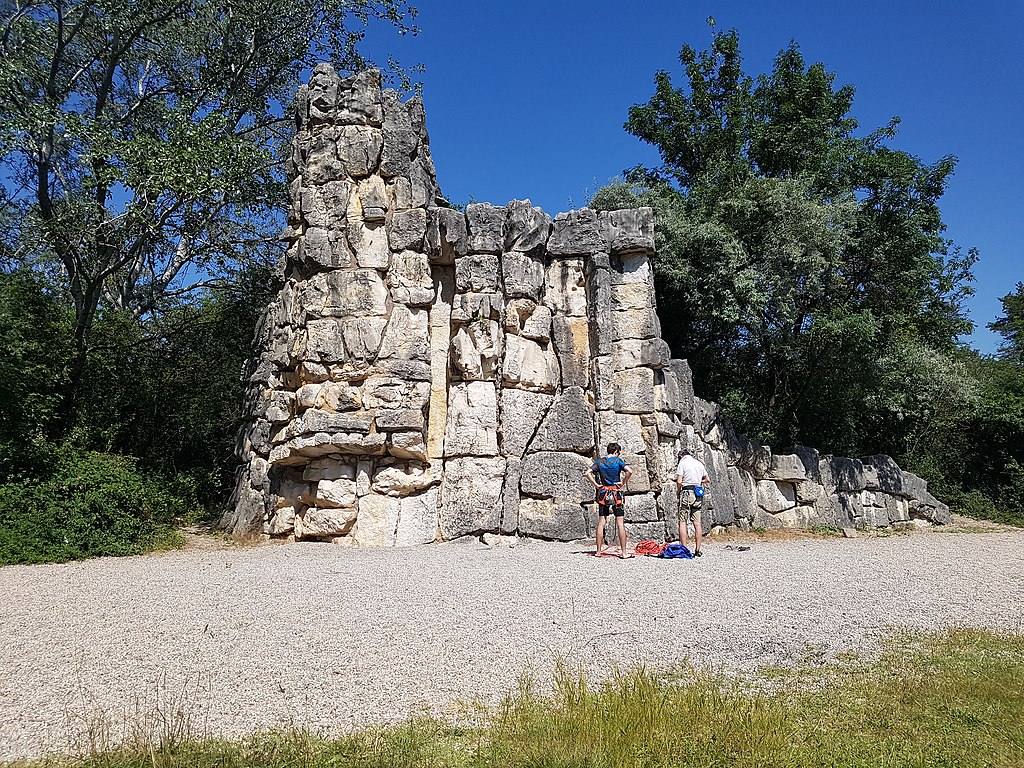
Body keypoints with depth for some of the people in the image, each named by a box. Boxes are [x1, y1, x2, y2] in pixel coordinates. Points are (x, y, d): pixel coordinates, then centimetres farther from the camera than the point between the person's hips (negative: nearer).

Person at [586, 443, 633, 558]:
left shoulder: (600, 462, 5)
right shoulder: (618, 460, -4)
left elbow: (588, 473, -4)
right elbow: (629, 471, -18)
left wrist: (596, 485, -1)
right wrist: (623, 482, -6)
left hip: (603, 493, 3)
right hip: (616, 494, -3)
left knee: (601, 524, 7)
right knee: (620, 524, 0)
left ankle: (599, 551, 10)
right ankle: (623, 552, 0)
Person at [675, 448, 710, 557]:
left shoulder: (682, 463, -3)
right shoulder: (699, 464, 14)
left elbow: (679, 481, -11)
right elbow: (707, 480, 22)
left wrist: (677, 491, 5)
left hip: (686, 492, -6)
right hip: (698, 494, 6)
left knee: (682, 521, -3)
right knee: (697, 523, 5)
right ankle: (697, 550, 5)